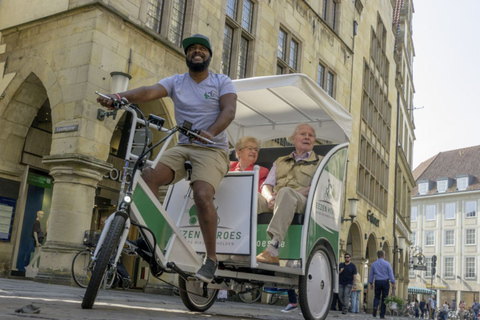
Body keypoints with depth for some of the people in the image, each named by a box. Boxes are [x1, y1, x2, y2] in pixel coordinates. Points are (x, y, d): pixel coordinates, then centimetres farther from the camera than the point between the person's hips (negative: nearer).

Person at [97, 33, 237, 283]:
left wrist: (210, 132, -33)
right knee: (147, 176, -22)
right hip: (182, 147, 4)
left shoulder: (222, 82, 4)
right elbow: (149, 91, -10)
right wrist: (120, 96, -31)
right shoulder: (176, 82, 9)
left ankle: (211, 258, -12)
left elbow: (229, 110, -13)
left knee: (202, 195, -28)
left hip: (212, 150, -3)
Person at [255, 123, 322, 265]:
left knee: (286, 192, -39)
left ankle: (272, 250, -51)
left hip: (302, 202, -4)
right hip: (274, 203, 4)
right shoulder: (280, 162, 32)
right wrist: (270, 197, -6)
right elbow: (266, 185, 19)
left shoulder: (320, 162, 21)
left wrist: (295, 193, -14)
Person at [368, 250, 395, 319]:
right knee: (384, 298, 5)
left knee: (377, 296, 15)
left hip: (377, 282, 2)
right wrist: (393, 283, -3)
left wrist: (371, 283, 15)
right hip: (385, 282, -2)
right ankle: (382, 315, 4)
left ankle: (375, 306, -15)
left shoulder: (373, 264, 4)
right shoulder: (387, 263, -3)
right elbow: (391, 274, -6)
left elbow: (371, 274, 8)